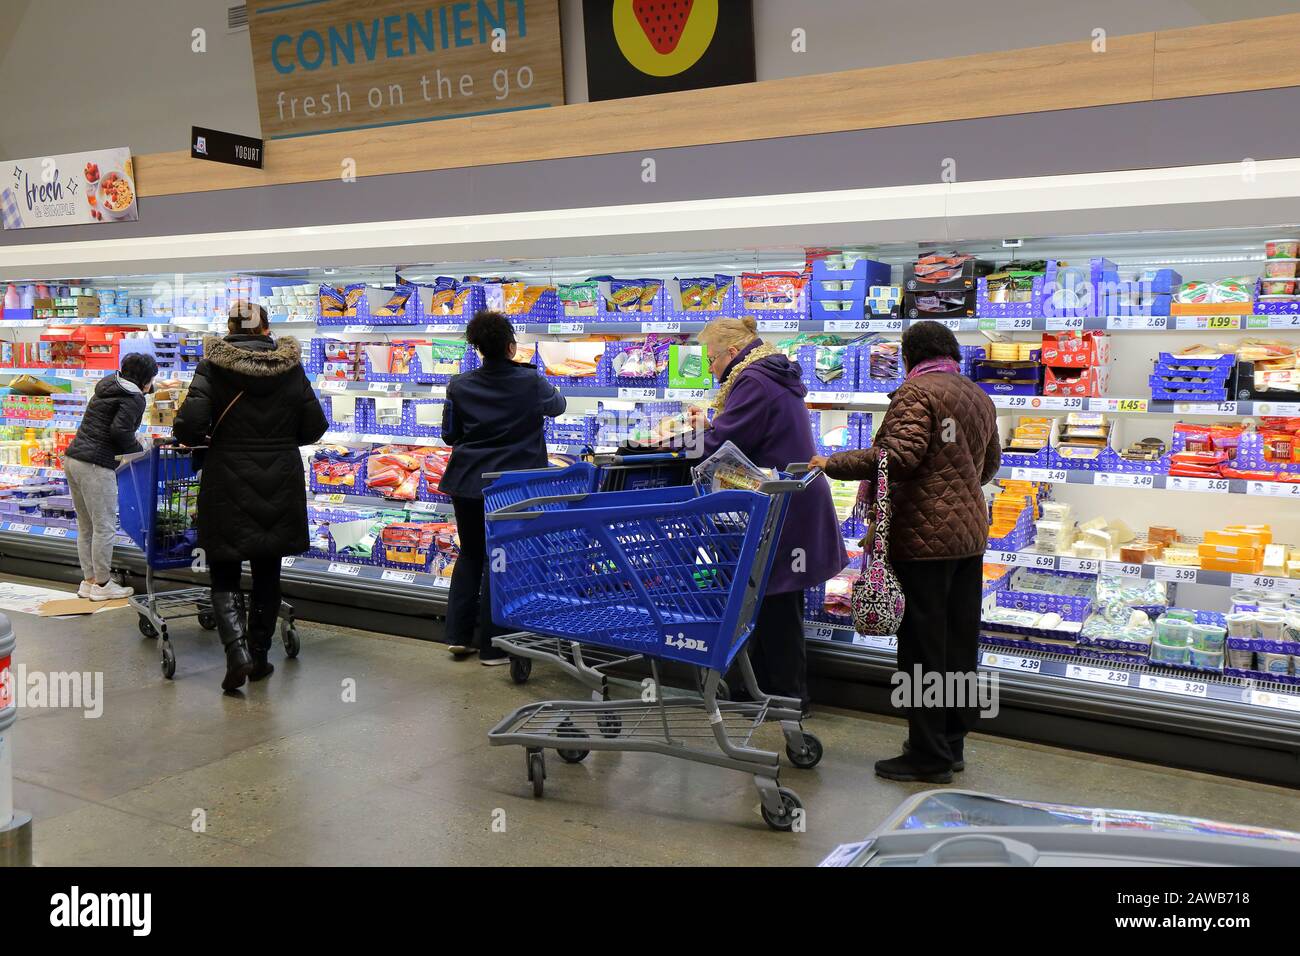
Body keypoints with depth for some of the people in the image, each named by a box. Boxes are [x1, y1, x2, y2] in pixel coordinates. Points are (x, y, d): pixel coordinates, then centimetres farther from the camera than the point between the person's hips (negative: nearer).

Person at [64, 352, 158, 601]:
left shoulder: (106, 388, 19)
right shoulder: (134, 399, -7)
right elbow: (120, 430, -18)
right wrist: (138, 450, -2)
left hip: (73, 459, 9)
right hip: (96, 466, -9)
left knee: (85, 526, 15)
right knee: (105, 527, 0)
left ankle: (88, 580, 22)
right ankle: (101, 585, 7)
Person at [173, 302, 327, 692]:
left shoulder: (213, 367, -7)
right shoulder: (291, 367, 1)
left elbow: (189, 425, -16)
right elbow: (314, 427, 3)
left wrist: (202, 439, 6)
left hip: (229, 484, -2)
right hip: (280, 484, 3)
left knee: (224, 577, 8)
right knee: (267, 575, 15)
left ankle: (238, 652, -11)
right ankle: (260, 655, 22)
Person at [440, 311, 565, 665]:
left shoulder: (460, 386, -4)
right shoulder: (531, 383, -10)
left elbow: (449, 435, 5)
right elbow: (558, 405, 12)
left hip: (467, 483, 3)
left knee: (469, 554, 19)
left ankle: (458, 635, 21)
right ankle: (491, 646, 10)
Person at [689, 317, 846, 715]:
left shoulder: (754, 383, -17)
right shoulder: (777, 378, 16)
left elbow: (721, 445, -21)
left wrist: (704, 430, 0)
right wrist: (711, 425, 5)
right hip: (793, 506, 10)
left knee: (775, 605, 0)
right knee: (776, 604, 16)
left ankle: (788, 696, 11)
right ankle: (765, 686, 26)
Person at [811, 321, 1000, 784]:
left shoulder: (917, 392, -11)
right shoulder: (979, 397, 15)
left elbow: (898, 455, -24)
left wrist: (833, 464, -16)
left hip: (925, 536, -9)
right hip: (970, 532, 9)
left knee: (923, 646, -1)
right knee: (959, 644, 14)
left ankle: (929, 755, 6)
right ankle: (952, 742, 25)